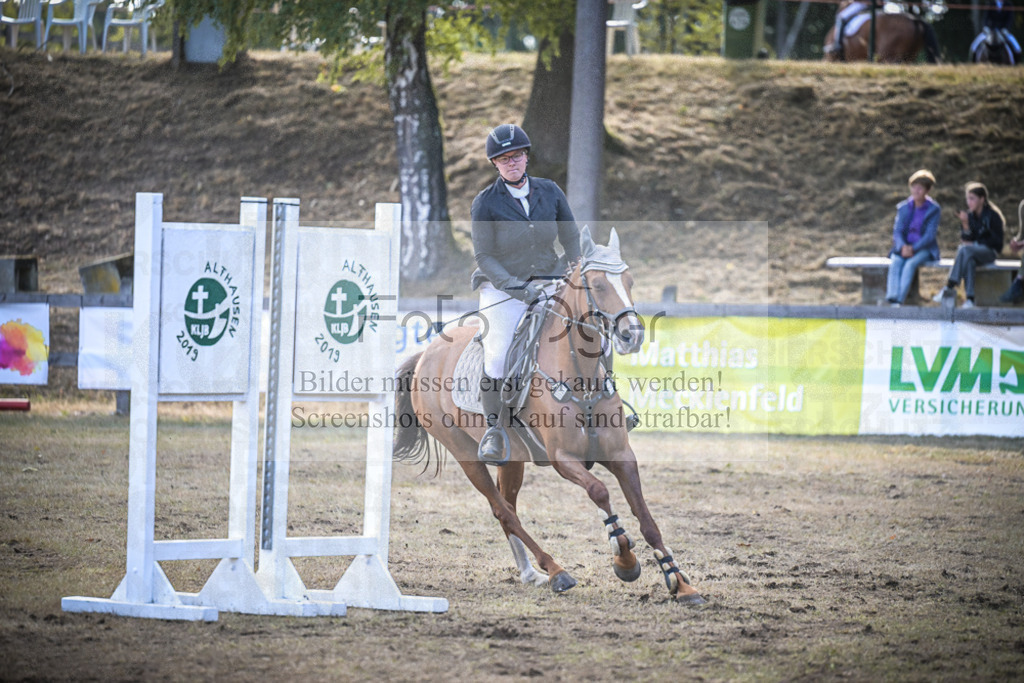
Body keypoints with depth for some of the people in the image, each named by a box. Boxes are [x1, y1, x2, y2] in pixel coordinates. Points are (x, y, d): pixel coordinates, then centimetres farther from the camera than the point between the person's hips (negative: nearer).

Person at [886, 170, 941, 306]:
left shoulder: (934, 209, -3)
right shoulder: (903, 208, 8)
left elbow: (930, 235, -9)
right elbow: (897, 231, 2)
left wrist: (913, 248, -21)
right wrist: (903, 247, -19)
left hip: (924, 249, -3)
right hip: (904, 247, 3)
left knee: (910, 264, -34)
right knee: (895, 263, -30)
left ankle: (899, 301, -42)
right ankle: (892, 301, -43)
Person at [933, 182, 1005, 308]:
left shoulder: (993, 216, -2)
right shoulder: (968, 215, 11)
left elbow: (997, 241, -2)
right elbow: (965, 240, 8)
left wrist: (976, 243, -7)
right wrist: (965, 224, -10)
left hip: (989, 252, -4)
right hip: (973, 251, 4)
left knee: (965, 250, -35)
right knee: (969, 260, -36)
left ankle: (950, 287, -37)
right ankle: (970, 298, -41)